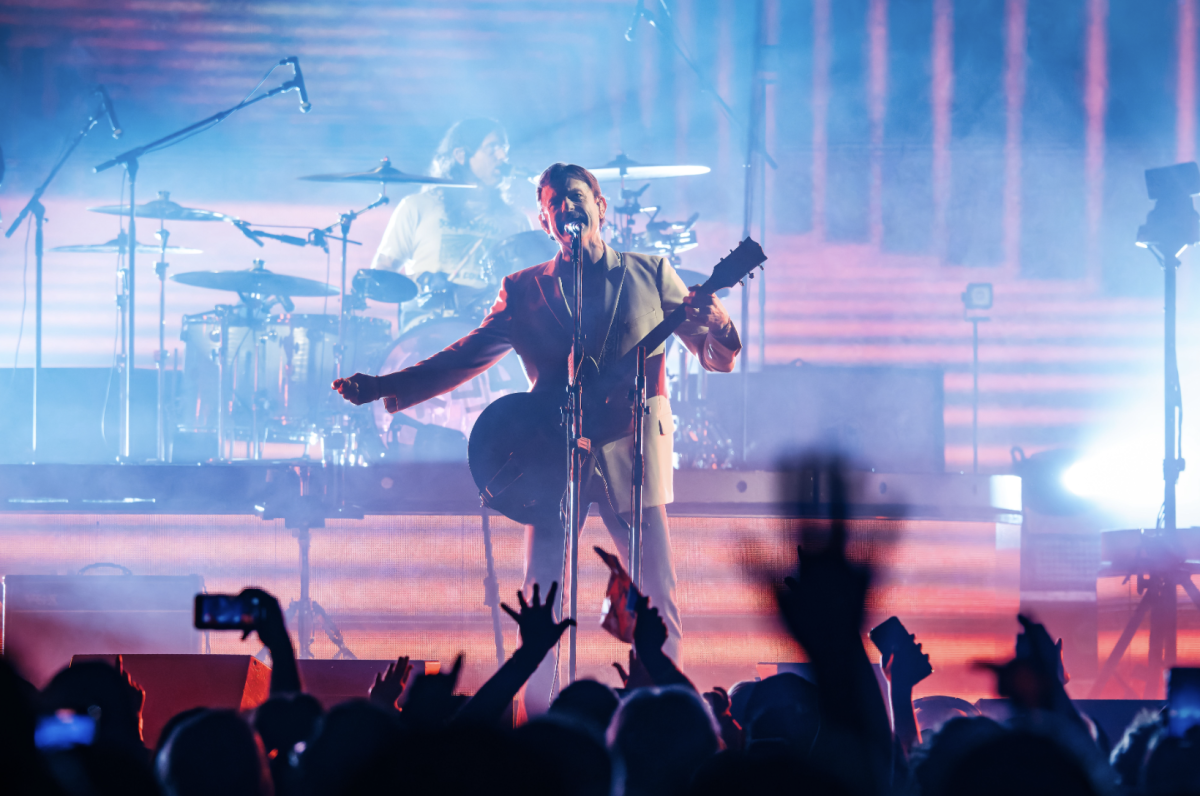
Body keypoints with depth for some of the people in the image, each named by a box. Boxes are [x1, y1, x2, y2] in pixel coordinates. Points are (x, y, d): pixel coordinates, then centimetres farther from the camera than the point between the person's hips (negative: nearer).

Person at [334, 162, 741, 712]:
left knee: (658, 597, -6)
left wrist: (715, 325, -18)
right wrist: (385, 388, -1)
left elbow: (718, 358, 6)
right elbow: (467, 357, 10)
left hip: (632, 450, -1)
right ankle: (536, 720, 2)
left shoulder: (649, 275, 9)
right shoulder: (525, 290, 12)